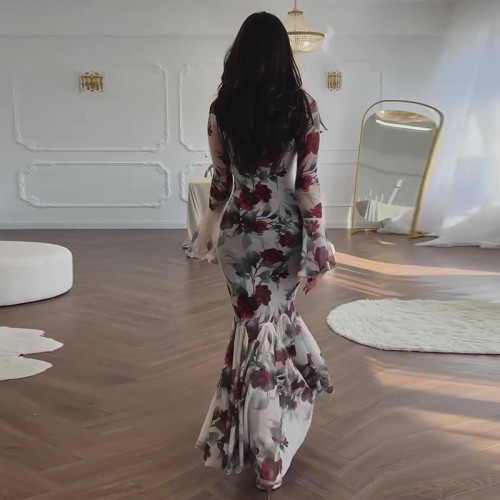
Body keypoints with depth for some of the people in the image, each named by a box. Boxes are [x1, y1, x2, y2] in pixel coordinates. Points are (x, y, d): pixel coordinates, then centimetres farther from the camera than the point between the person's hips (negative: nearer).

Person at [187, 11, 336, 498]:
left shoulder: (222, 108, -4)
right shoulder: (303, 106, -7)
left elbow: (220, 181, 2)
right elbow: (307, 182, -9)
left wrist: (210, 230, 18)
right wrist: (318, 246, -2)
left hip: (239, 229, 0)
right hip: (285, 229, 0)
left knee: (252, 324, 15)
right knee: (274, 317, 15)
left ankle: (254, 437, 30)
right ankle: (269, 455, 24)